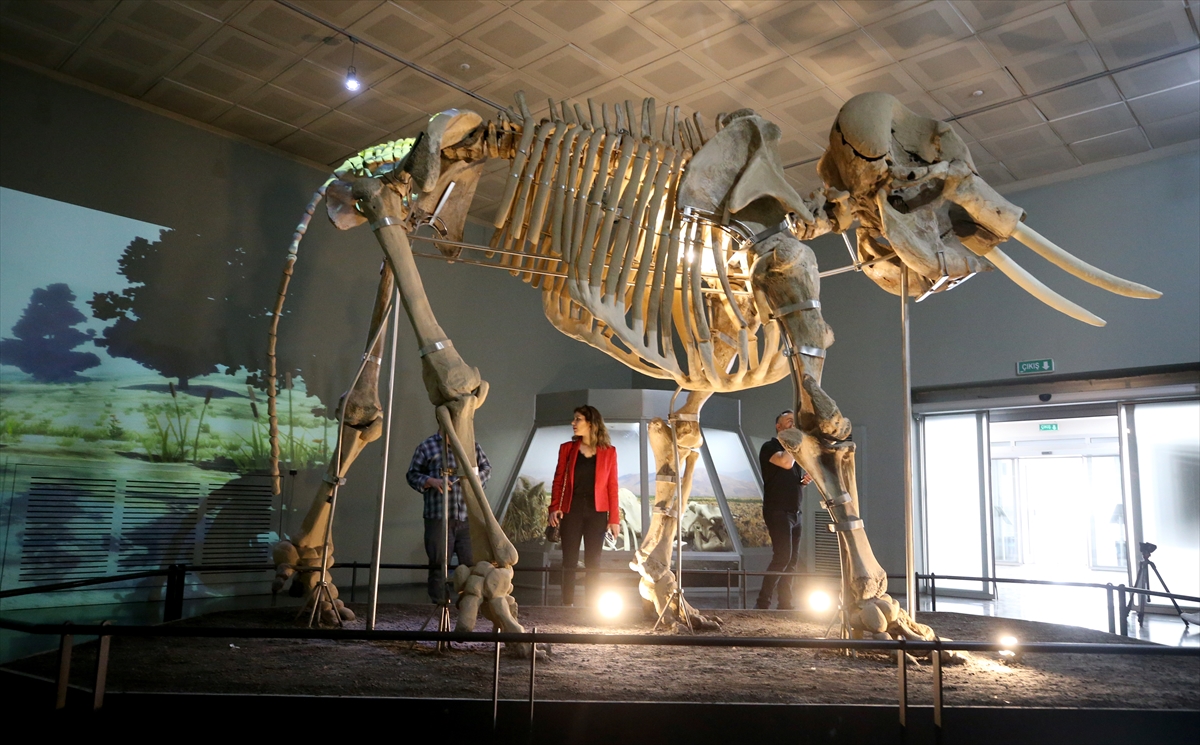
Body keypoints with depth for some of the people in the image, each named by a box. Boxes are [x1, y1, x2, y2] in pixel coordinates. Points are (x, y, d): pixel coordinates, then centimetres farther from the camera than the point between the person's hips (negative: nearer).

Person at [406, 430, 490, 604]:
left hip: (468, 516, 2)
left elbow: (486, 467, 18)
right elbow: (413, 474, 7)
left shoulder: (472, 445, 13)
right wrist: (431, 481, -11)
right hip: (438, 517, -2)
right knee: (438, 561, 3)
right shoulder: (426, 447, 5)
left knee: (472, 561, 3)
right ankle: (438, 602, 12)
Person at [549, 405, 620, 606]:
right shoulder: (567, 448, 5)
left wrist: (614, 518, -3)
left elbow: (612, 486, 0)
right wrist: (554, 508, -9)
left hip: (596, 513, -1)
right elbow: (558, 481, 4)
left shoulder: (608, 451, 2)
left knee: (593, 562, 5)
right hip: (571, 511, 1)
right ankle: (568, 605, 8)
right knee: (569, 561, 2)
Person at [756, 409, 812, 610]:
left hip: (794, 513, 8)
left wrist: (804, 480, 7)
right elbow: (786, 463, -24)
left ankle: (785, 603, 10)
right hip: (777, 512, -8)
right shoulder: (770, 447, -4)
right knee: (782, 556, -16)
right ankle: (763, 602, -12)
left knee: (792, 560, 6)